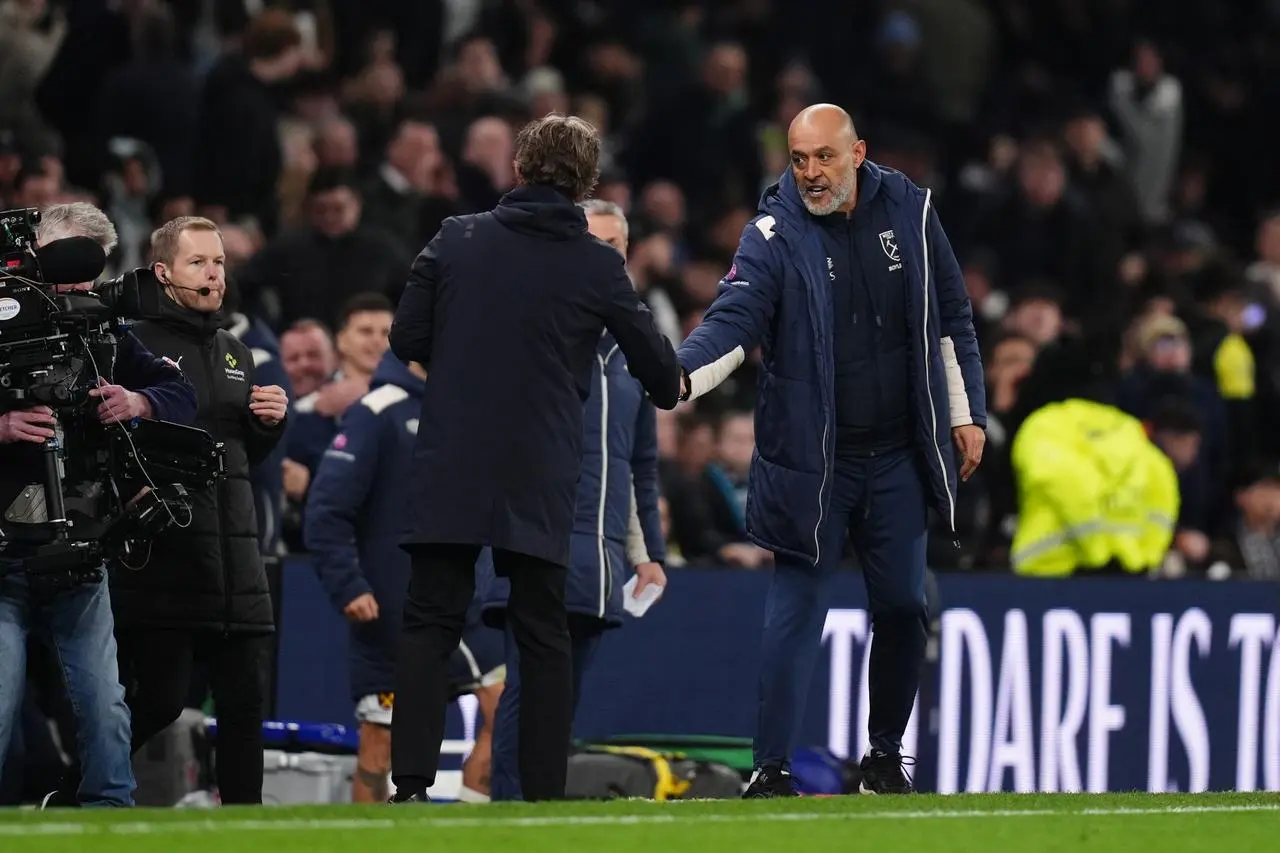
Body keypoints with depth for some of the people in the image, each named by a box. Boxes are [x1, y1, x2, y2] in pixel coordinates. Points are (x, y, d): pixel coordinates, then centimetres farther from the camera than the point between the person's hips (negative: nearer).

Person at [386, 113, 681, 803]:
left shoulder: (457, 239, 0)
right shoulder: (597, 266, -2)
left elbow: (405, 338, 1)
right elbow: (659, 370, 7)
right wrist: (671, 389, 30)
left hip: (449, 469, 0)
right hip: (540, 480, 0)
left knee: (429, 624, 3)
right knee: (543, 635, 8)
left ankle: (410, 783, -9)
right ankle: (545, 793, 4)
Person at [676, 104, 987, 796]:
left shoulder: (908, 212, 1)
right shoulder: (774, 234, -9)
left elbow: (951, 319, 11)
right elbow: (734, 320, -23)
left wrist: (966, 413, 9)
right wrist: (679, 375, -42)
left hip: (898, 457, 3)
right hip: (809, 460, -3)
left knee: (901, 606, 7)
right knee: (795, 608, -7)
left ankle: (885, 757, 23)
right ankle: (771, 770, -5)